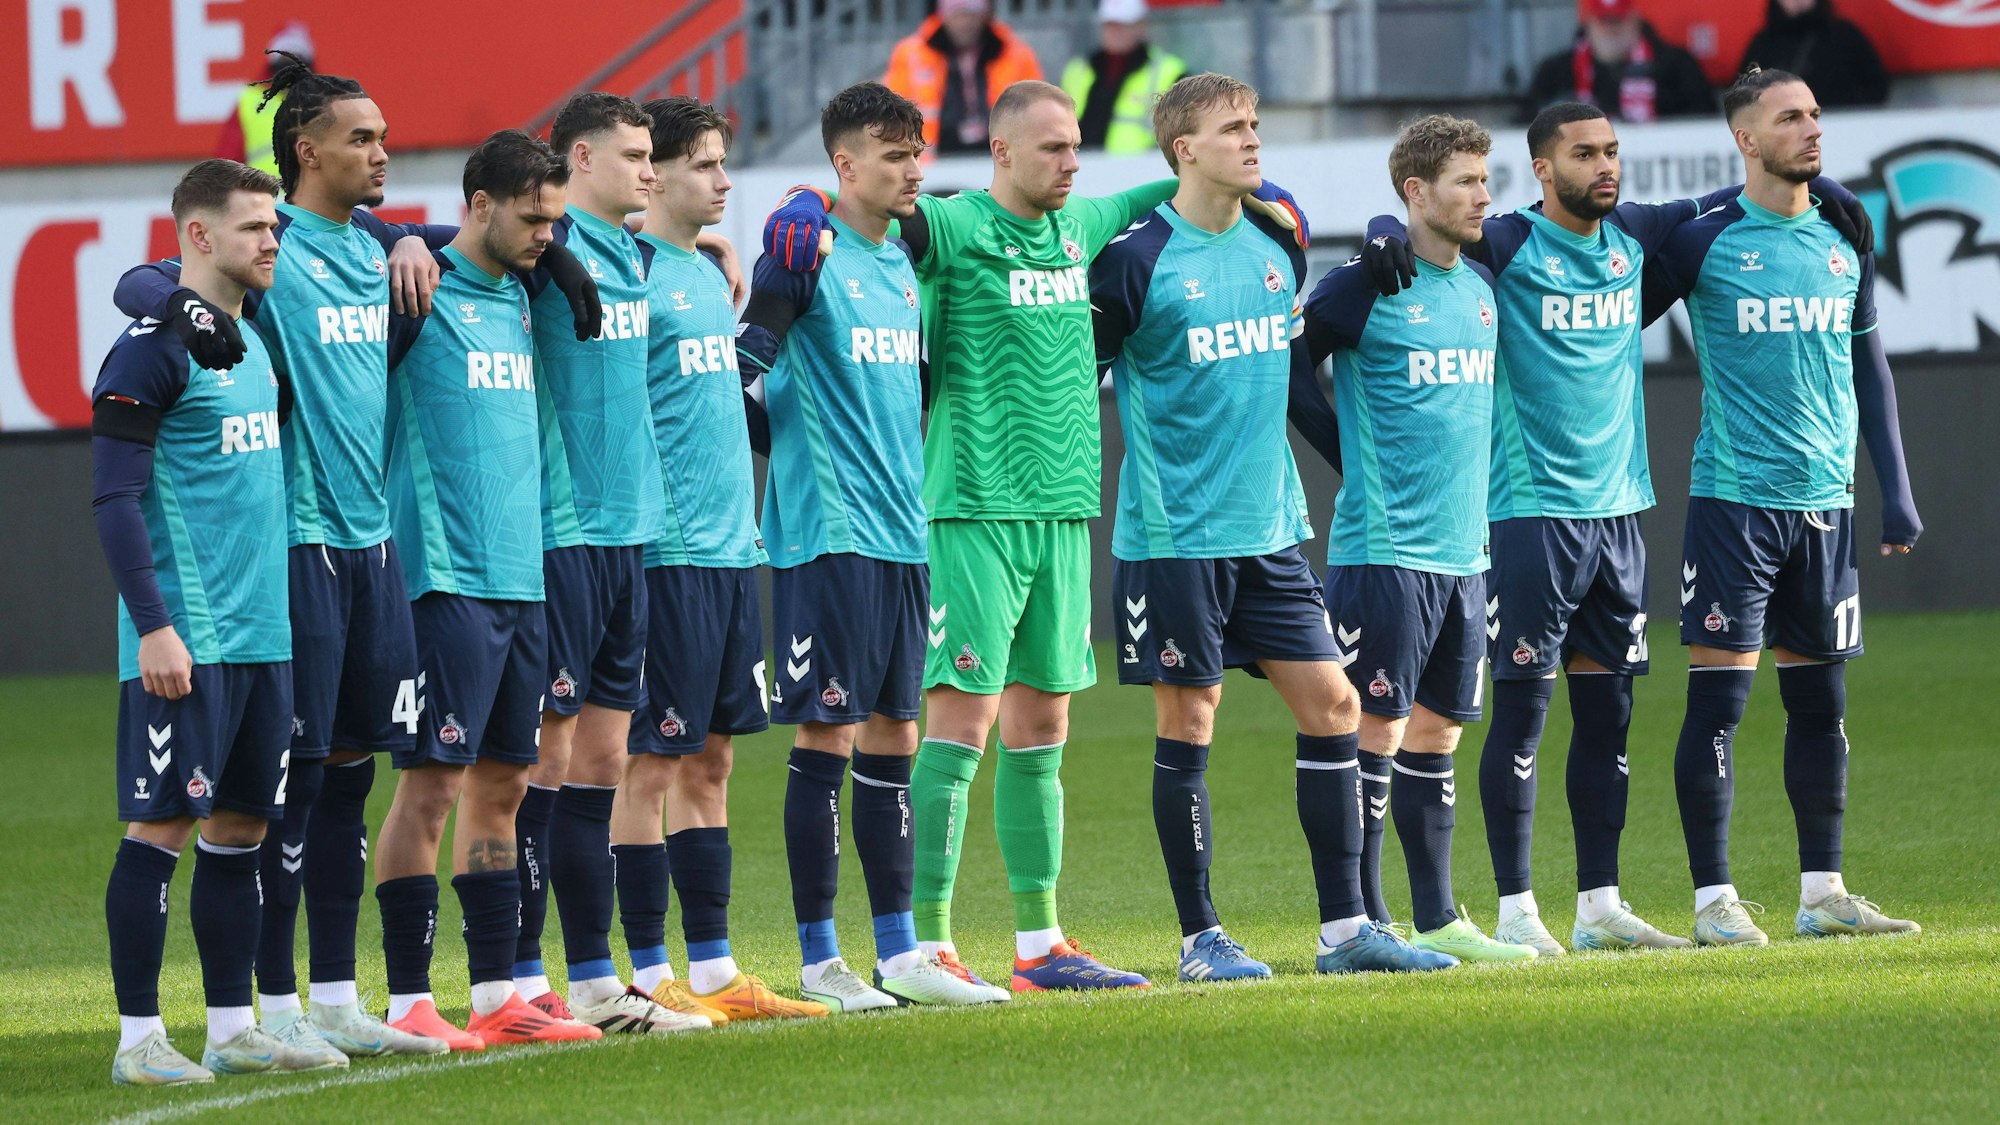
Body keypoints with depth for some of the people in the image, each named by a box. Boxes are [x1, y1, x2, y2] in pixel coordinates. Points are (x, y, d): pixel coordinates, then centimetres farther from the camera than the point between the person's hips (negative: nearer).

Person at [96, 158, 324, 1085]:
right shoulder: (154, 347, -10)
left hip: (262, 631, 8)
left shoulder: (253, 339, 14)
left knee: (239, 827, 10)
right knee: (161, 826, -6)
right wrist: (153, 625, -19)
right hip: (184, 641, -8)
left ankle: (233, 1030, 15)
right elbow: (115, 499, -13)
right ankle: (139, 1038, -3)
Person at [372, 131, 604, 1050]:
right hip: (447, 579, -8)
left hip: (523, 577, 8)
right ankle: (408, 1002, -5)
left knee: (501, 783, 10)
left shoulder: (521, 299, 15)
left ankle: (496, 995, 14)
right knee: (432, 783, -7)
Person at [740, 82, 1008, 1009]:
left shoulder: (903, 262, 14)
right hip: (827, 534, -8)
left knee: (892, 739, 10)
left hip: (901, 532, 8)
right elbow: (739, 375, -12)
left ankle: (900, 953, 14)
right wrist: (798, 453, -11)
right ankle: (818, 961, 0)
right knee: (828, 738, -5)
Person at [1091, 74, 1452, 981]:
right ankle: (1200, 938, 8)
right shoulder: (1137, 258, -11)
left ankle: (1345, 929, 8)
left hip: (1270, 527, 6)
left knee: (1332, 704, 2)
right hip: (1174, 533, -6)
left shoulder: (1276, 244, 8)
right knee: (1189, 725, -1)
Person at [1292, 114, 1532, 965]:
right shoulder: (1366, 287, -9)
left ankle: (1437, 920, 16)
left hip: (1463, 547, 7)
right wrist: (1355, 458, -2)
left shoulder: (1481, 286, 11)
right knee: (1377, 733, -5)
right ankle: (1364, 924, -1)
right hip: (1383, 549, -7)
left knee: (1435, 736, 11)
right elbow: (1286, 369, -3)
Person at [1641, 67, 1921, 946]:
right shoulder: (1704, 241, -5)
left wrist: (1896, 492, 12)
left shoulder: (1844, 243, 11)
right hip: (1732, 500, -5)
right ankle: (1713, 900, -3)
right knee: (1718, 699, -6)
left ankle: (1822, 893, 15)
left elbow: (1869, 369, 17)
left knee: (1820, 701, 8)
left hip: (1826, 502, 5)